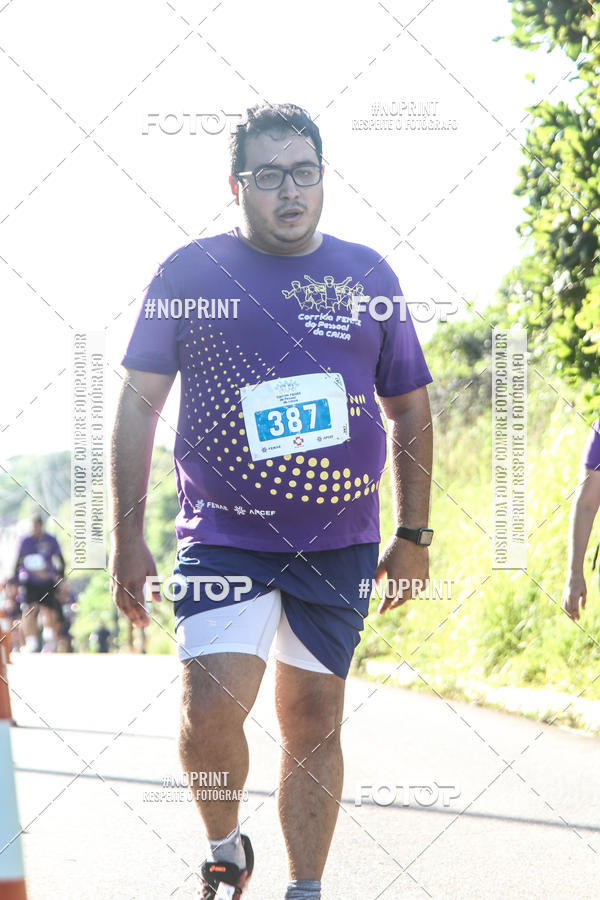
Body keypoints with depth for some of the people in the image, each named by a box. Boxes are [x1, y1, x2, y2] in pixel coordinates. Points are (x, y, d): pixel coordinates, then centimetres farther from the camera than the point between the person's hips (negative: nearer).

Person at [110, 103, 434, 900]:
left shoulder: (367, 275, 6)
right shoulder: (189, 273, 0)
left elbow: (410, 409, 14)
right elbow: (138, 404, 3)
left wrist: (414, 535, 11)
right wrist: (127, 536, -2)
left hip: (341, 542, 2)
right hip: (224, 537, -2)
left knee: (314, 720, 6)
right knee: (212, 707, -16)